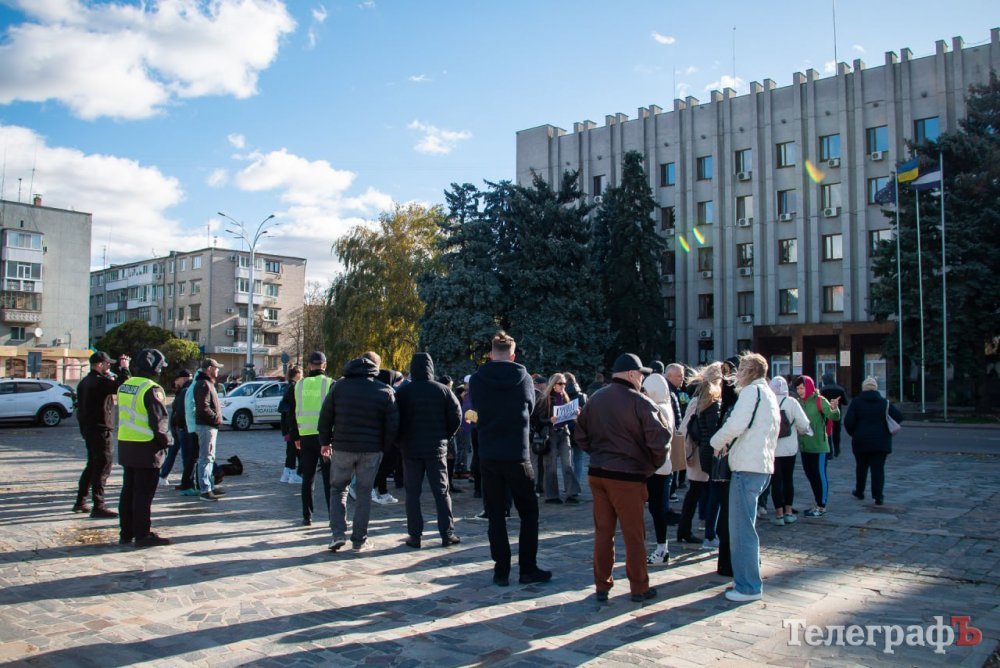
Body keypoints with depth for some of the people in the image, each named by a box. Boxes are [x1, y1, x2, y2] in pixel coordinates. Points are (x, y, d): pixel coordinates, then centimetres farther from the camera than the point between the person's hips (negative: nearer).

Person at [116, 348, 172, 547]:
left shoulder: (125, 386, 11)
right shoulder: (152, 389, -16)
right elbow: (159, 421, -17)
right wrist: (165, 441, -5)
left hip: (125, 446, 8)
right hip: (146, 448, -8)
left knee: (128, 490, 15)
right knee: (144, 493, -2)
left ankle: (126, 533, 22)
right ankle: (143, 535, 3)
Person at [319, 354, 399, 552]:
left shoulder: (339, 386, -1)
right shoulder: (385, 391, -1)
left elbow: (325, 417, 3)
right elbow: (393, 425, -2)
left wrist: (325, 442, 14)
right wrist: (384, 447, 9)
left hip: (342, 447, 0)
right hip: (371, 450, 0)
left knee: (338, 489, 15)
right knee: (364, 491, 10)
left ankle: (338, 533, 2)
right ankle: (359, 539, 12)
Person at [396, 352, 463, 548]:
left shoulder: (403, 392, -3)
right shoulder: (443, 390, -1)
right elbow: (456, 416, -1)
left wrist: (400, 441, 11)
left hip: (410, 448, 0)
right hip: (437, 448, 0)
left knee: (412, 493, 6)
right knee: (441, 491, 7)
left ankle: (415, 535, 6)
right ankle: (447, 534, 7)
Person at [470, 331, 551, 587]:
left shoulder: (477, 380, -4)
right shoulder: (523, 378, -5)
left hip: (488, 455, 1)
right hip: (517, 454, -1)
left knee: (496, 515, 9)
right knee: (528, 512, 12)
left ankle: (501, 570, 10)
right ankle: (528, 569, 12)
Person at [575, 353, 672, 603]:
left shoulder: (595, 399, 7)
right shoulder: (640, 402, -12)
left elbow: (581, 435, 14)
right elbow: (659, 438, -17)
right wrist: (655, 461, 1)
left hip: (597, 473, 6)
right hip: (627, 476, -5)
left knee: (603, 531, 12)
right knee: (634, 534, 7)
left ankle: (602, 585, 19)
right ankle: (639, 588, 16)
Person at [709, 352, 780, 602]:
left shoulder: (752, 391, -10)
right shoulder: (770, 395, 19)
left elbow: (735, 424, -23)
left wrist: (717, 442, -6)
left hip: (747, 467, -10)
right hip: (763, 466, 10)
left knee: (741, 529, -3)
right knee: (746, 526, 18)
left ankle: (748, 586, 2)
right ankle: (749, 579, 26)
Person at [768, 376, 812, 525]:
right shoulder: (791, 402, -10)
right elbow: (804, 424, -12)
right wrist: (802, 431, 10)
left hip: (771, 449, -1)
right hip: (789, 448, 1)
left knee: (776, 481, 5)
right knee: (788, 479, 15)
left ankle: (779, 514, 6)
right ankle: (788, 512, 18)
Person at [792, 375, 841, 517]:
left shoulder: (819, 401, -11)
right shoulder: (799, 402, 7)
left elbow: (834, 417, -23)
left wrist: (834, 409, -43)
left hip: (818, 446, -7)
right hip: (804, 446, 7)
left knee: (820, 475, -1)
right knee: (810, 475, 14)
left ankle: (822, 507, 9)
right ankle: (818, 504, 26)